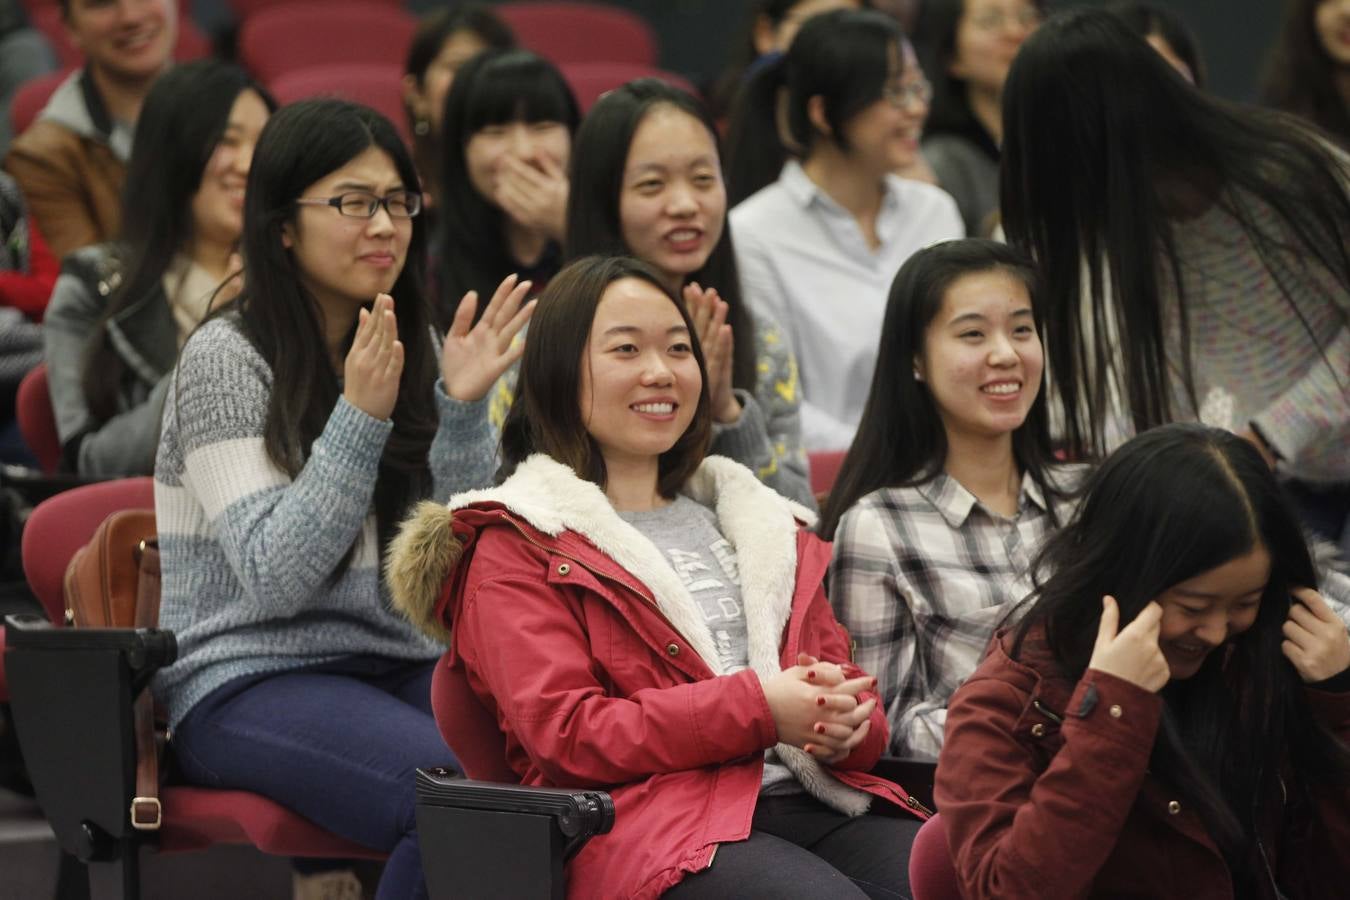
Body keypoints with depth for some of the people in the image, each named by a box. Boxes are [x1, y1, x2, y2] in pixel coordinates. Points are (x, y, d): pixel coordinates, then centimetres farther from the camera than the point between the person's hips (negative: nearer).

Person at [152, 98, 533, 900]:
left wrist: (461, 407, -10)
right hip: (247, 681, -6)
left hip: (392, 664, 6)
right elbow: (276, 578, -15)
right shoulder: (227, 358, -7)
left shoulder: (407, 348, 12)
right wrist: (361, 416, -22)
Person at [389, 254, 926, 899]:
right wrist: (758, 709, -13)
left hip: (805, 799, 5)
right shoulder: (517, 546, 11)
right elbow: (564, 734, -4)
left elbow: (850, 690, 24)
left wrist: (848, 727, -3)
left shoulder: (758, 522, 30)